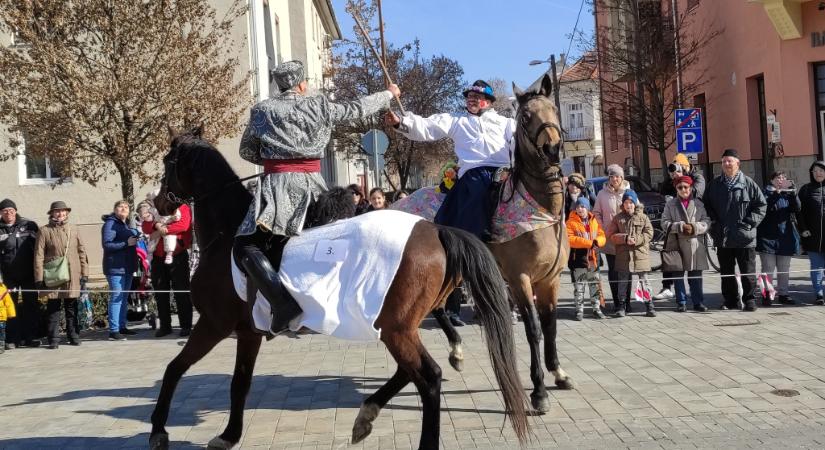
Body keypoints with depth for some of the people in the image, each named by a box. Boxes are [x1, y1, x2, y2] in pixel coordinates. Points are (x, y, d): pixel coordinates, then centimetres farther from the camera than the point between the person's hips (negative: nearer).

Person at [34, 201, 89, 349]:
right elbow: (38, 256, -1)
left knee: (72, 308, 8)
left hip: (73, 277, 2)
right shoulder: (44, 231, 1)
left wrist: (84, 273, 6)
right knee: (53, 308, 2)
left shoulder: (73, 229, 9)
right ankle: (54, 339, 8)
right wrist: (39, 278, -5)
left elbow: (82, 252, 11)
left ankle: (73, 336, 18)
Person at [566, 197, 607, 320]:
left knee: (595, 285, 11)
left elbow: (602, 236, 8)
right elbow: (569, 239, -18)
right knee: (579, 286, 2)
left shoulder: (594, 221, 10)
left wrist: (597, 241, -17)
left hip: (593, 258, 4)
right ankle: (579, 310, 10)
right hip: (578, 259, -4)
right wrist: (589, 243, -23)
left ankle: (596, 308, 21)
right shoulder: (571, 222, -5)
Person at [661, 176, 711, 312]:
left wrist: (695, 228, -13)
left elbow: (707, 222, 4)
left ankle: (698, 302, 15)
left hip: (695, 245, 1)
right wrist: (680, 227, -14)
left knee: (696, 276, 6)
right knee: (678, 275, 4)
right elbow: (665, 223, -2)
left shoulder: (698, 204, 8)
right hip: (677, 245, -1)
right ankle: (681, 302, 13)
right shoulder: (671, 204, 5)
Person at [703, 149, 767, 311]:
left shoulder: (748, 183, -3)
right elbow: (706, 206, 14)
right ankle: (730, 300, 20)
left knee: (748, 272, 2)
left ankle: (749, 299, 13)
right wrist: (714, 223, 2)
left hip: (745, 237, -3)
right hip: (722, 237, 3)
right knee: (726, 272, 10)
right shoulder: (714, 184, 6)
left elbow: (761, 205, 0)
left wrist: (749, 223, -9)